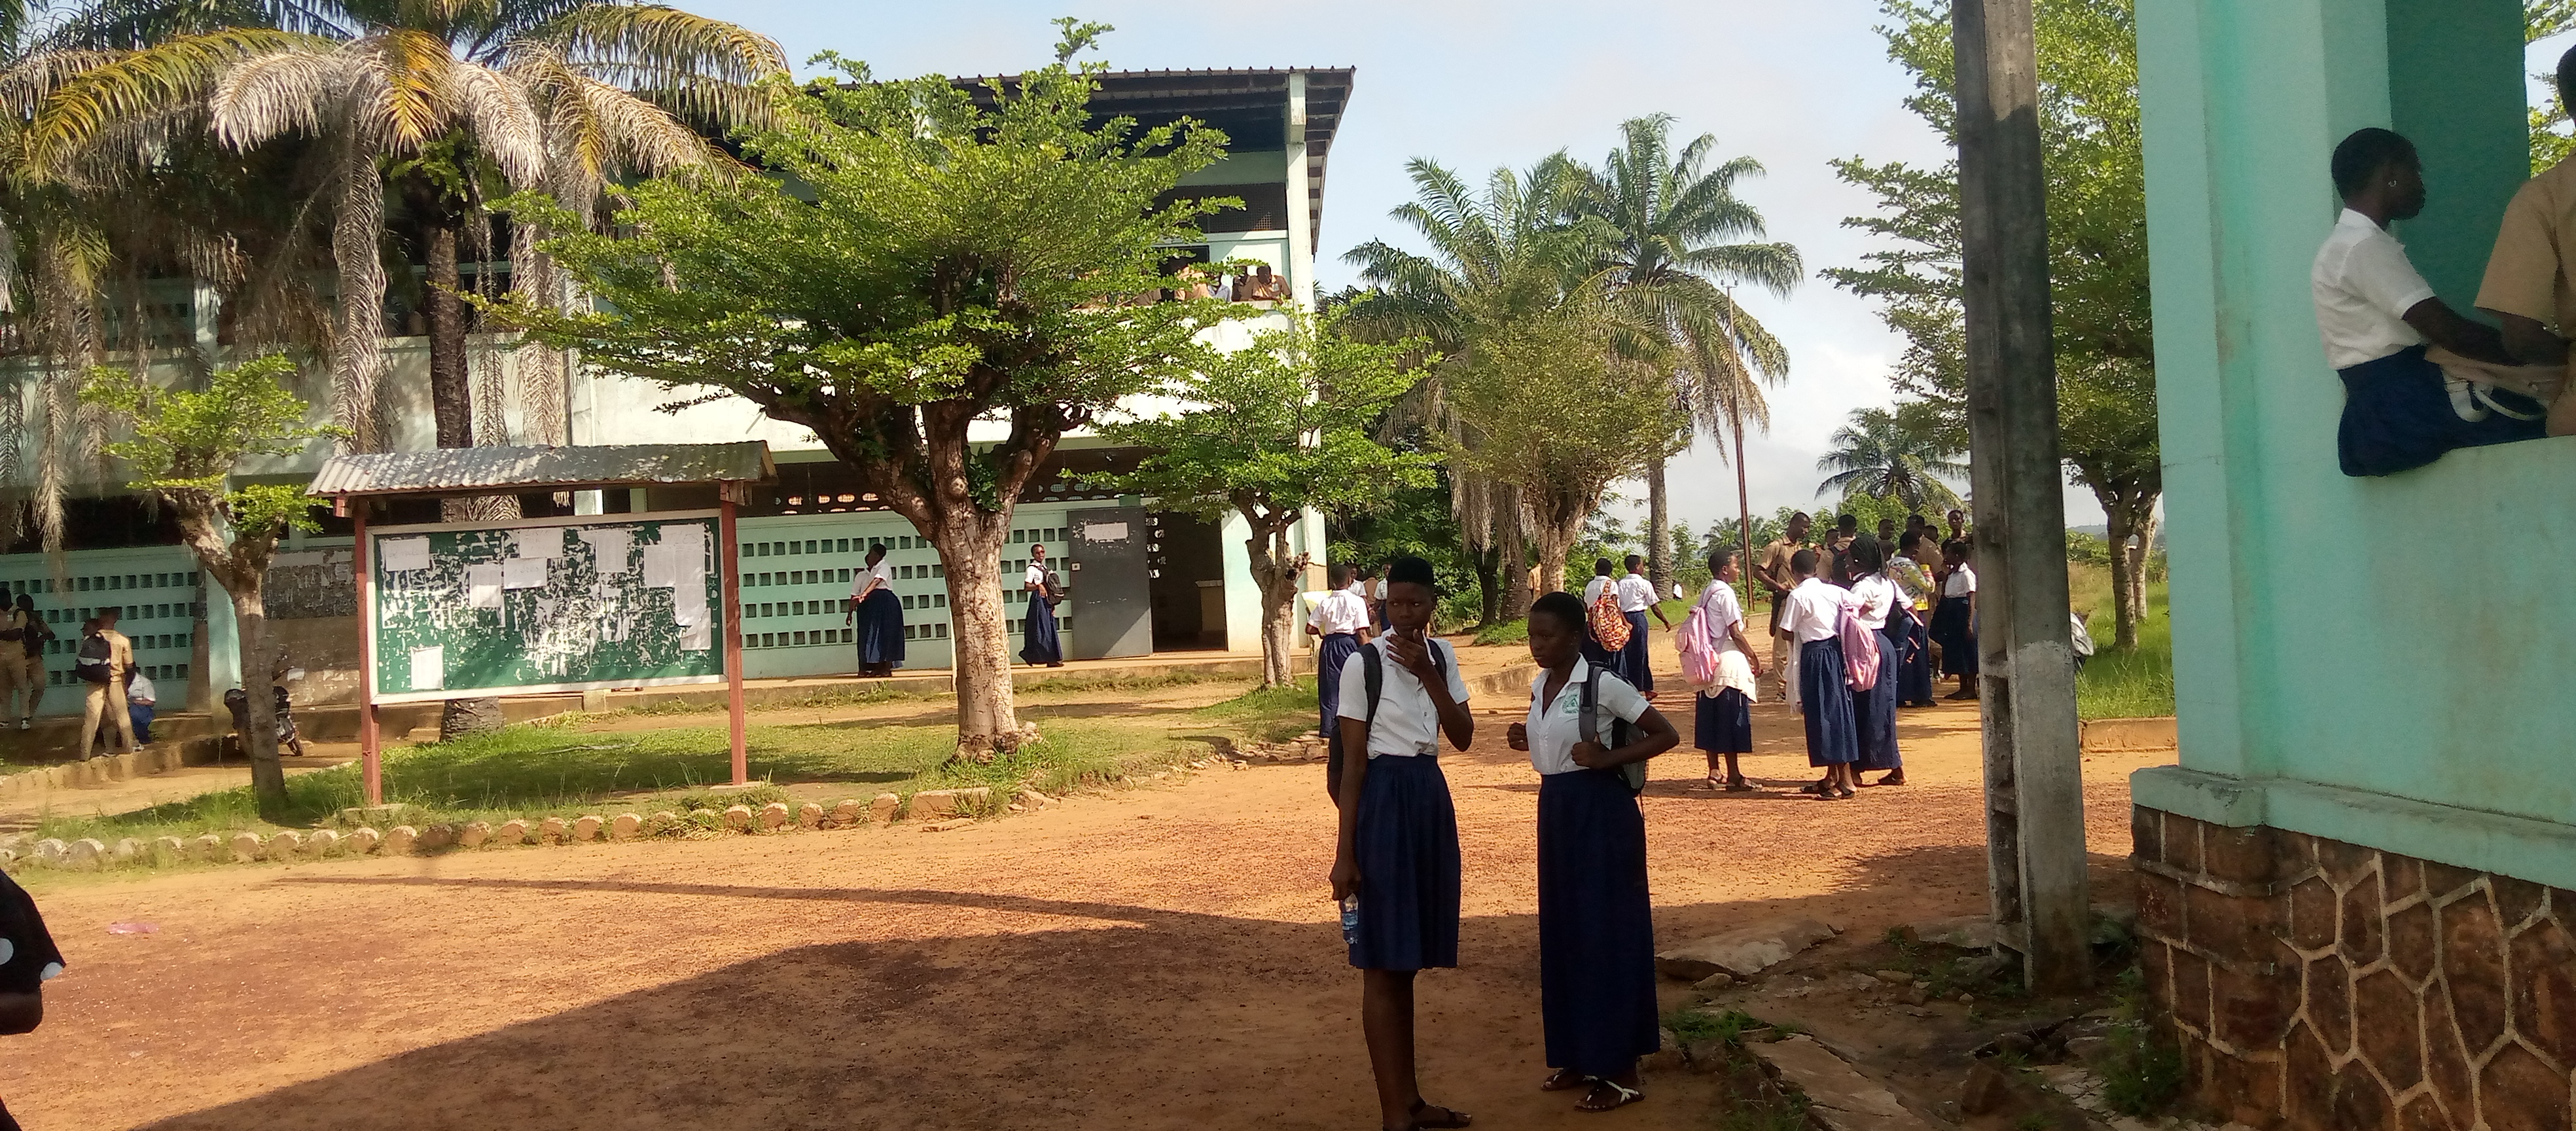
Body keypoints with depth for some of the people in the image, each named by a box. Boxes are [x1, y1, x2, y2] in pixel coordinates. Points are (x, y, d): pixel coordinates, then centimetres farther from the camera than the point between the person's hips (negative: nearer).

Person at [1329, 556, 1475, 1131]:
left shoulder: (1441, 656, 9)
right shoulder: (1363, 663, -9)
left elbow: (1464, 737, 1)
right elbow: (1352, 759, -10)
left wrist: (1427, 674, -11)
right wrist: (1344, 852, -12)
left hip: (1430, 797, 7)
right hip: (1384, 799, -6)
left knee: (1408, 959, 14)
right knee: (1383, 961, -2)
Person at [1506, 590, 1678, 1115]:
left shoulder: (1604, 684, -15)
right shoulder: (1540, 685, 7)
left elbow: (1665, 735, -12)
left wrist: (1607, 759, -20)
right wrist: (1526, 740, 1)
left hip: (1600, 810, -8)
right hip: (1555, 808, 8)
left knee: (1606, 930, -3)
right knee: (1564, 931, 12)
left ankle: (1621, 1071, 5)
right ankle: (1580, 1055, 24)